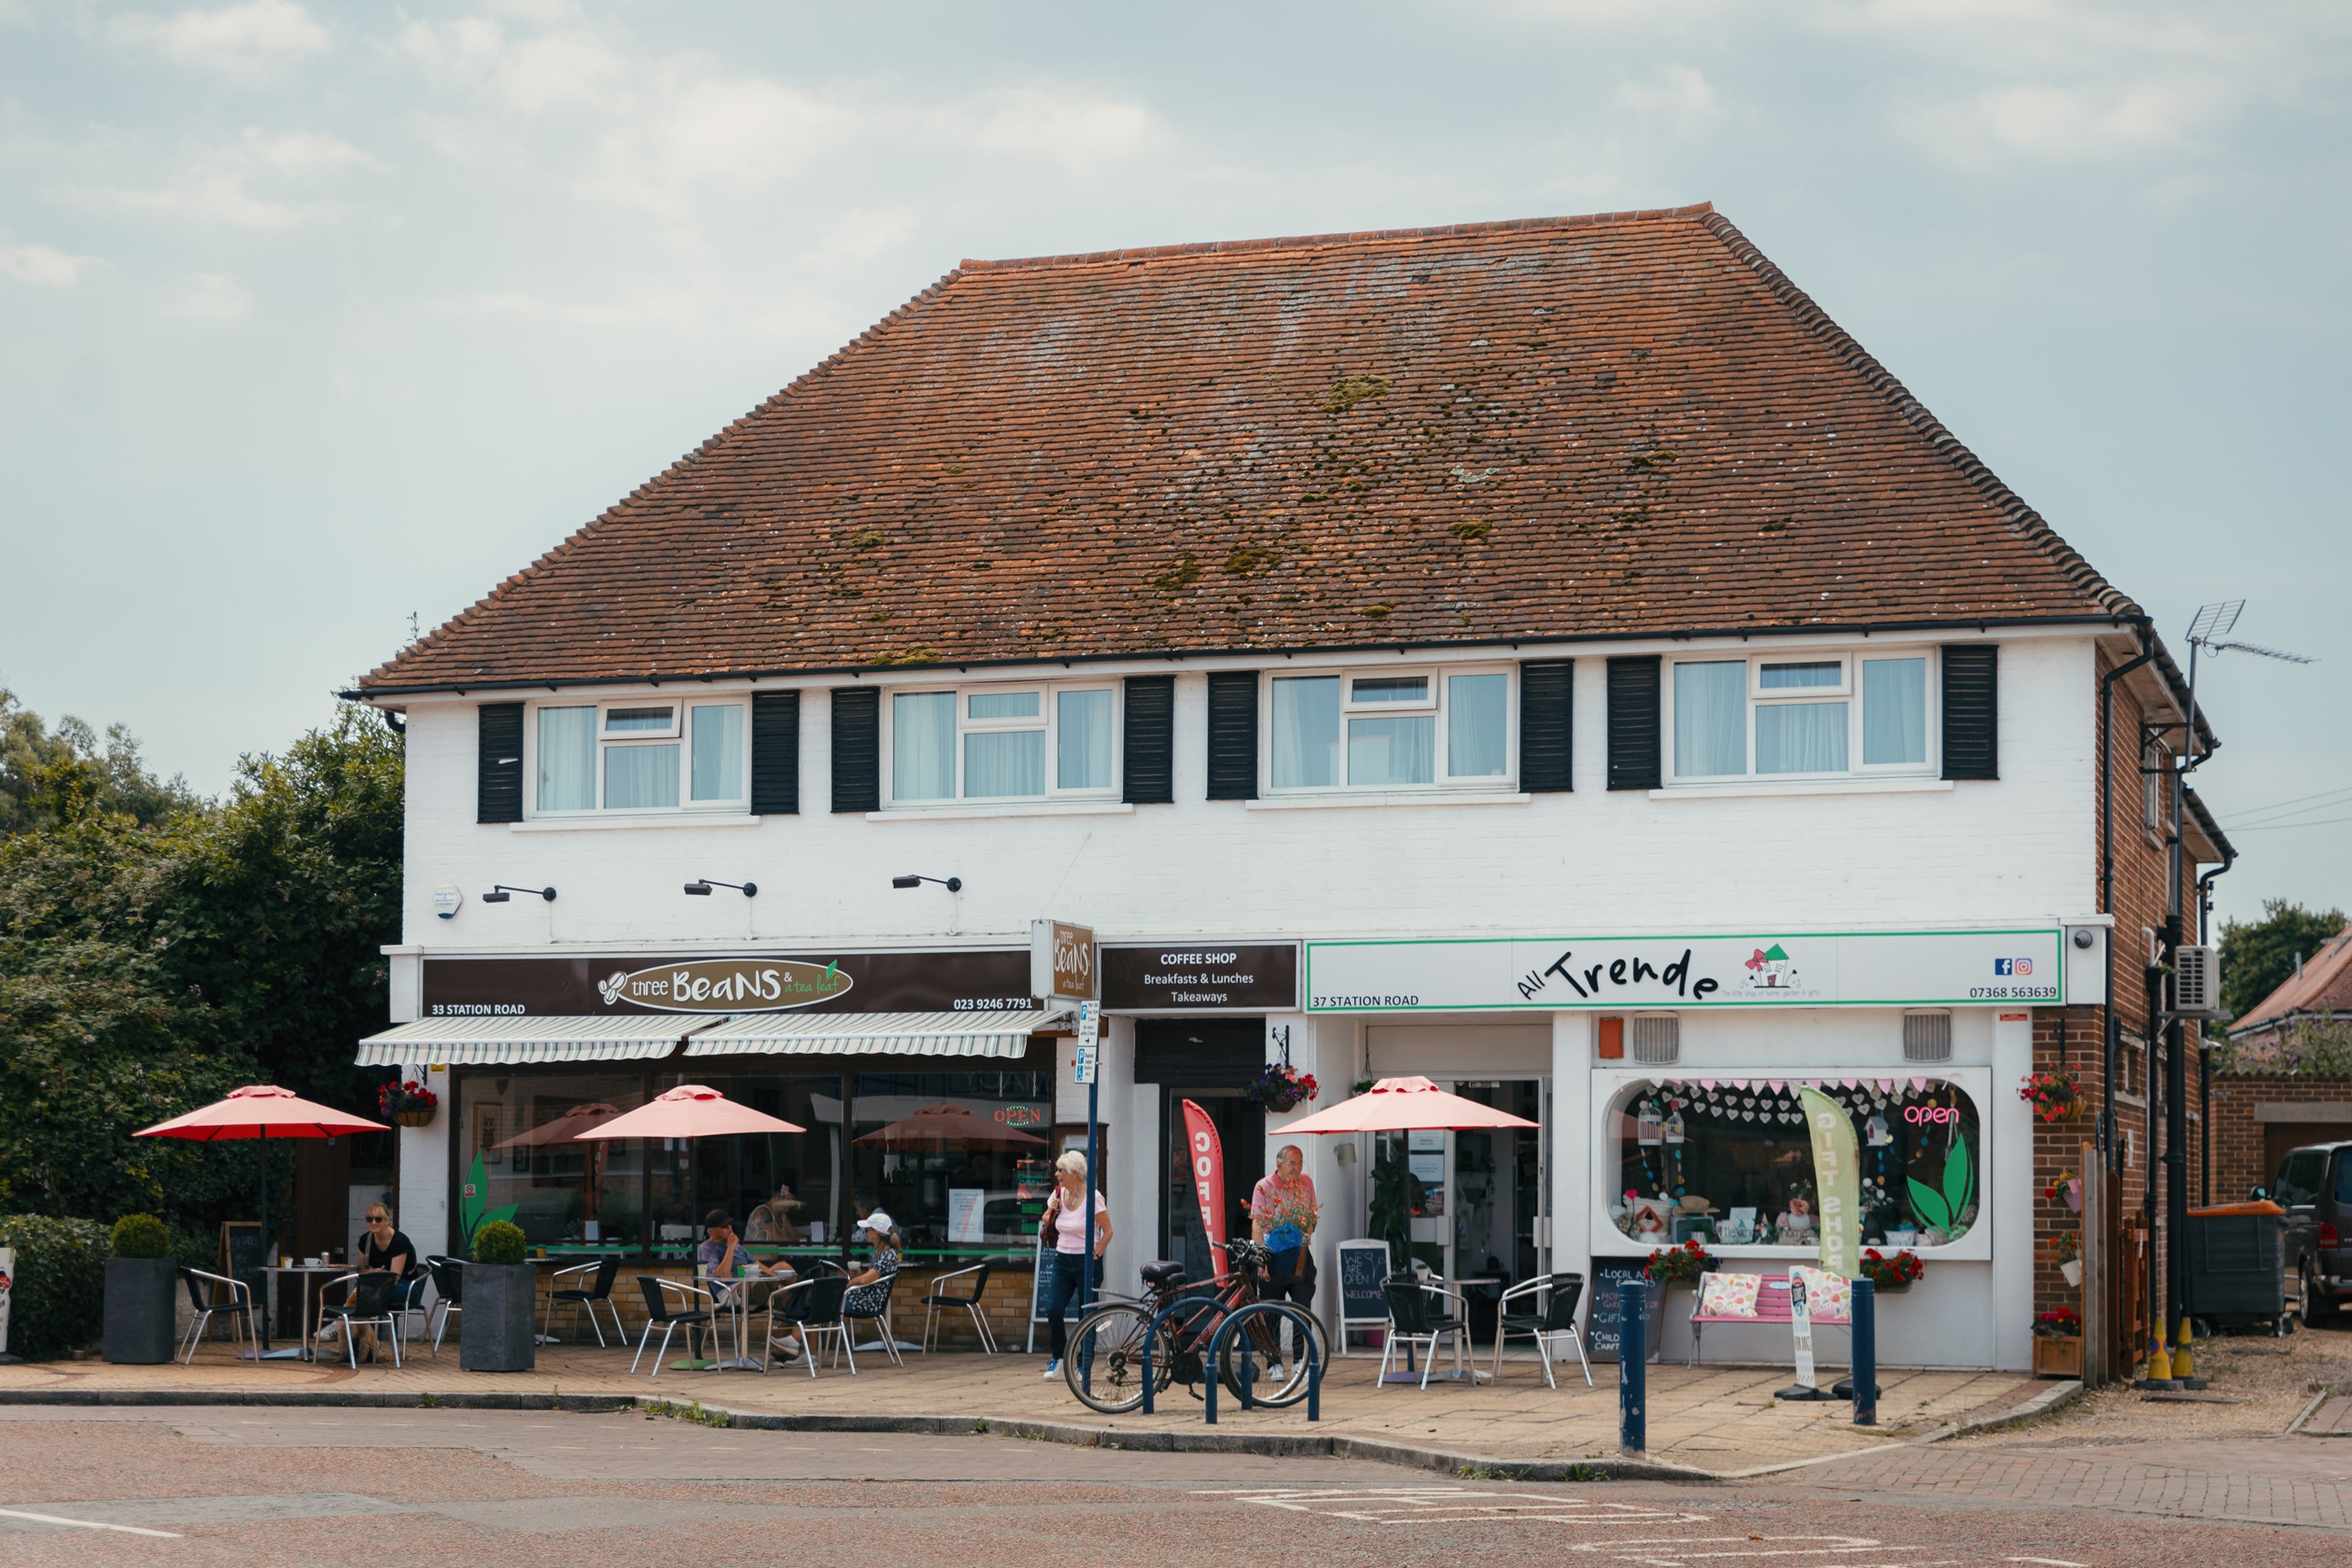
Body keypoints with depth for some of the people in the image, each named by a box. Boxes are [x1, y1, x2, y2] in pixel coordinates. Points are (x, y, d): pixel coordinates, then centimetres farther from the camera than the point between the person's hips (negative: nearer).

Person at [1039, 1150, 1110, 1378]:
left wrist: (1095, 1255, -10)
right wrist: (1051, 1210, -1)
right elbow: (1046, 1224, 19)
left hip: (1086, 1261, -5)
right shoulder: (1059, 1194, 5)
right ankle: (1057, 1358, 9)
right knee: (1053, 1310, -8)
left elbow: (1107, 1231, -8)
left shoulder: (1092, 1197, -11)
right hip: (1062, 1259, 5)